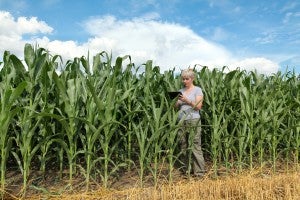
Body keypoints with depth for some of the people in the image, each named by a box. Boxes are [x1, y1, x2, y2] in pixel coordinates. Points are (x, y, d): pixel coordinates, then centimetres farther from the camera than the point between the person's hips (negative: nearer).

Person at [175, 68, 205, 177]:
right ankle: (187, 169, 14)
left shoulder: (197, 90, 2)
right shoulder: (181, 91, 15)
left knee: (195, 146, -8)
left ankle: (199, 171, -1)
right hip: (181, 121, 5)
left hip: (193, 121, -5)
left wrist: (187, 101, -17)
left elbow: (198, 106, -7)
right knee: (183, 146, 4)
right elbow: (176, 107, 13)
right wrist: (176, 101, -8)